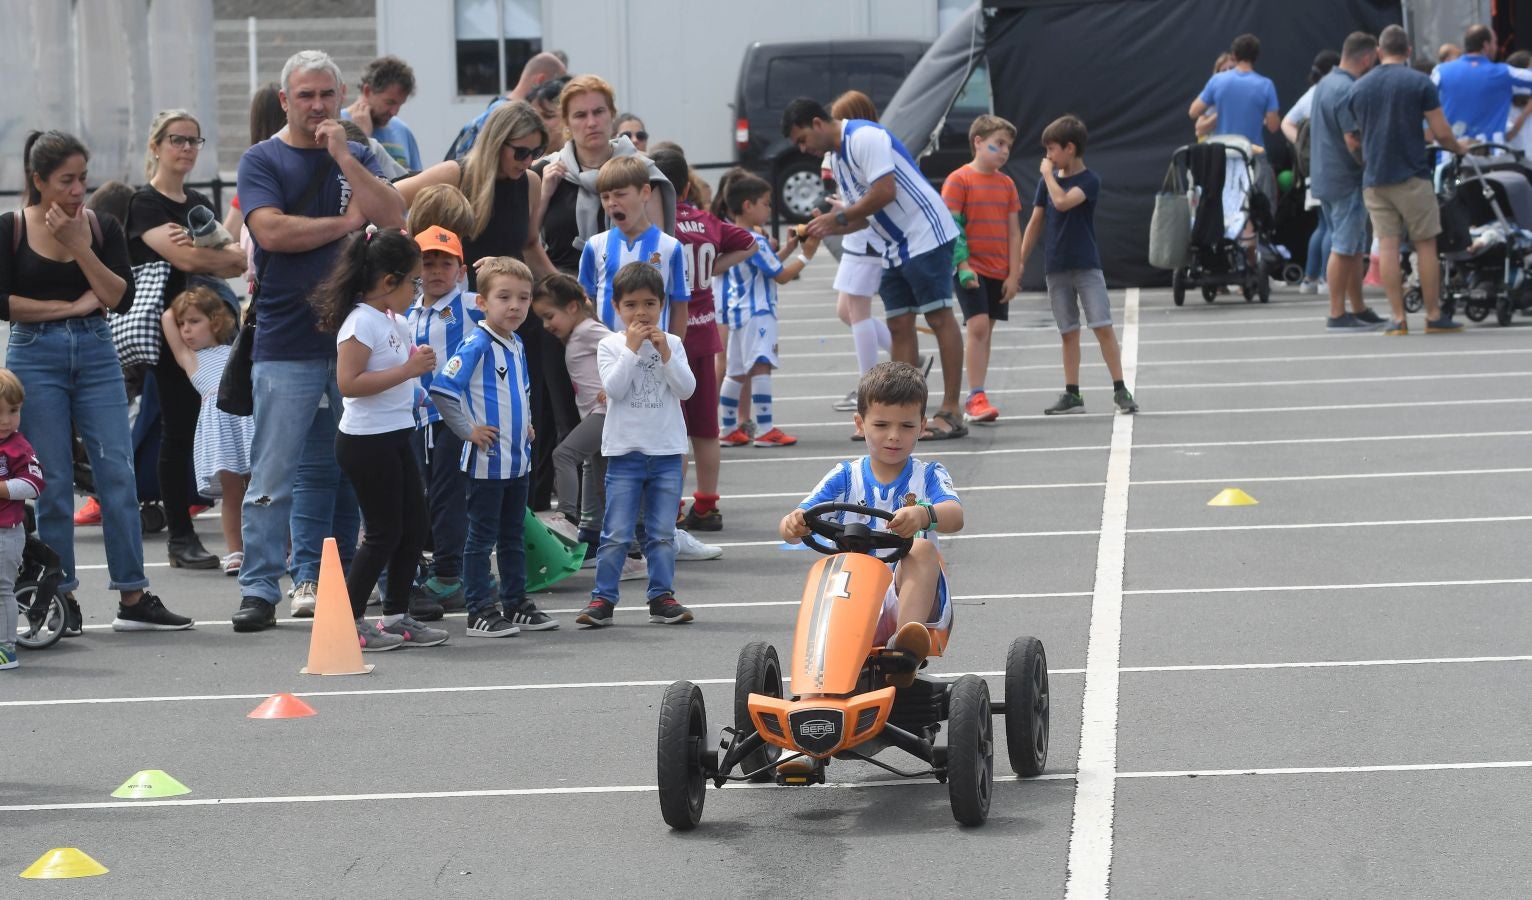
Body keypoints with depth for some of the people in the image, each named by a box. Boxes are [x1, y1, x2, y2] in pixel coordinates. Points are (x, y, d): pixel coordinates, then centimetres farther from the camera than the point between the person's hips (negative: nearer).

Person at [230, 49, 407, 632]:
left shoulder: (357, 158, 13)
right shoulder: (263, 161, 2)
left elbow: (394, 218, -3)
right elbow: (271, 230, -13)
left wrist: (342, 157, -10)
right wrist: (344, 222, -4)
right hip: (286, 343, -4)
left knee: (330, 471, 8)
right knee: (273, 474, -7)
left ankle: (315, 579, 16)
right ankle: (259, 590, -5)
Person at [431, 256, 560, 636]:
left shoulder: (517, 346, 10)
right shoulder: (476, 346, -16)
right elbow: (441, 389, -24)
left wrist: (524, 425, 13)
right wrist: (468, 430, -19)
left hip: (517, 458, 8)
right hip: (487, 459, -8)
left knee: (513, 536, 16)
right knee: (482, 537, 0)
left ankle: (516, 604, 25)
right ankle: (480, 611, 4)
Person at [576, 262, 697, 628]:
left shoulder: (672, 344, 5)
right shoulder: (610, 345, -1)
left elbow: (686, 389, -4)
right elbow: (613, 388, -14)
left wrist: (665, 353, -13)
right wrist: (632, 348, -17)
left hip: (666, 450, 2)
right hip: (625, 451, -2)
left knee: (662, 533, 6)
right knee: (616, 533, -2)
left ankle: (662, 597, 13)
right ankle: (602, 599, 3)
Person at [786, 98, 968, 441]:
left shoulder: (864, 137, -14)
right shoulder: (839, 159, 16)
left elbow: (885, 191, -24)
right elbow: (863, 216, 18)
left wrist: (837, 217, -15)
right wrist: (825, 229, 2)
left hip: (926, 236, -10)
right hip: (895, 249, 10)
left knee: (940, 318, -8)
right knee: (899, 326, 6)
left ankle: (951, 412, -8)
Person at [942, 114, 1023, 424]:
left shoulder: (1007, 184, 9)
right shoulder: (959, 180, -7)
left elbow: (1013, 232, 10)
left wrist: (1013, 275, 4)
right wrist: (963, 266, -17)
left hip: (999, 273, 6)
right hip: (971, 270, -6)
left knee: (985, 330, 8)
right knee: (977, 325, -15)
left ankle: (975, 400, 14)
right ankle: (975, 398, -13)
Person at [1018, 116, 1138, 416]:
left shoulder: (1089, 181, -8)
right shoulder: (1047, 182, 9)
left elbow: (1062, 201, -26)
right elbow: (1036, 223, 13)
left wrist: (1048, 174, -11)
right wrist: (1020, 263, 12)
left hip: (1087, 267, -5)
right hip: (1056, 270, 5)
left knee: (1103, 327, -10)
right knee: (1068, 333, 8)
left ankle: (1120, 390, -7)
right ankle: (1072, 394, 11)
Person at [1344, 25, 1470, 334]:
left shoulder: (1357, 88, 8)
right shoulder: (1420, 83, -4)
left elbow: (1351, 140, 13)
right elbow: (1441, 133, -6)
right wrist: (1458, 147, 15)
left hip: (1374, 179, 3)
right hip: (1412, 176, -3)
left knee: (1387, 246, 2)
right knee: (1425, 245, 4)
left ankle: (1398, 318, -1)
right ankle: (1434, 316, 5)